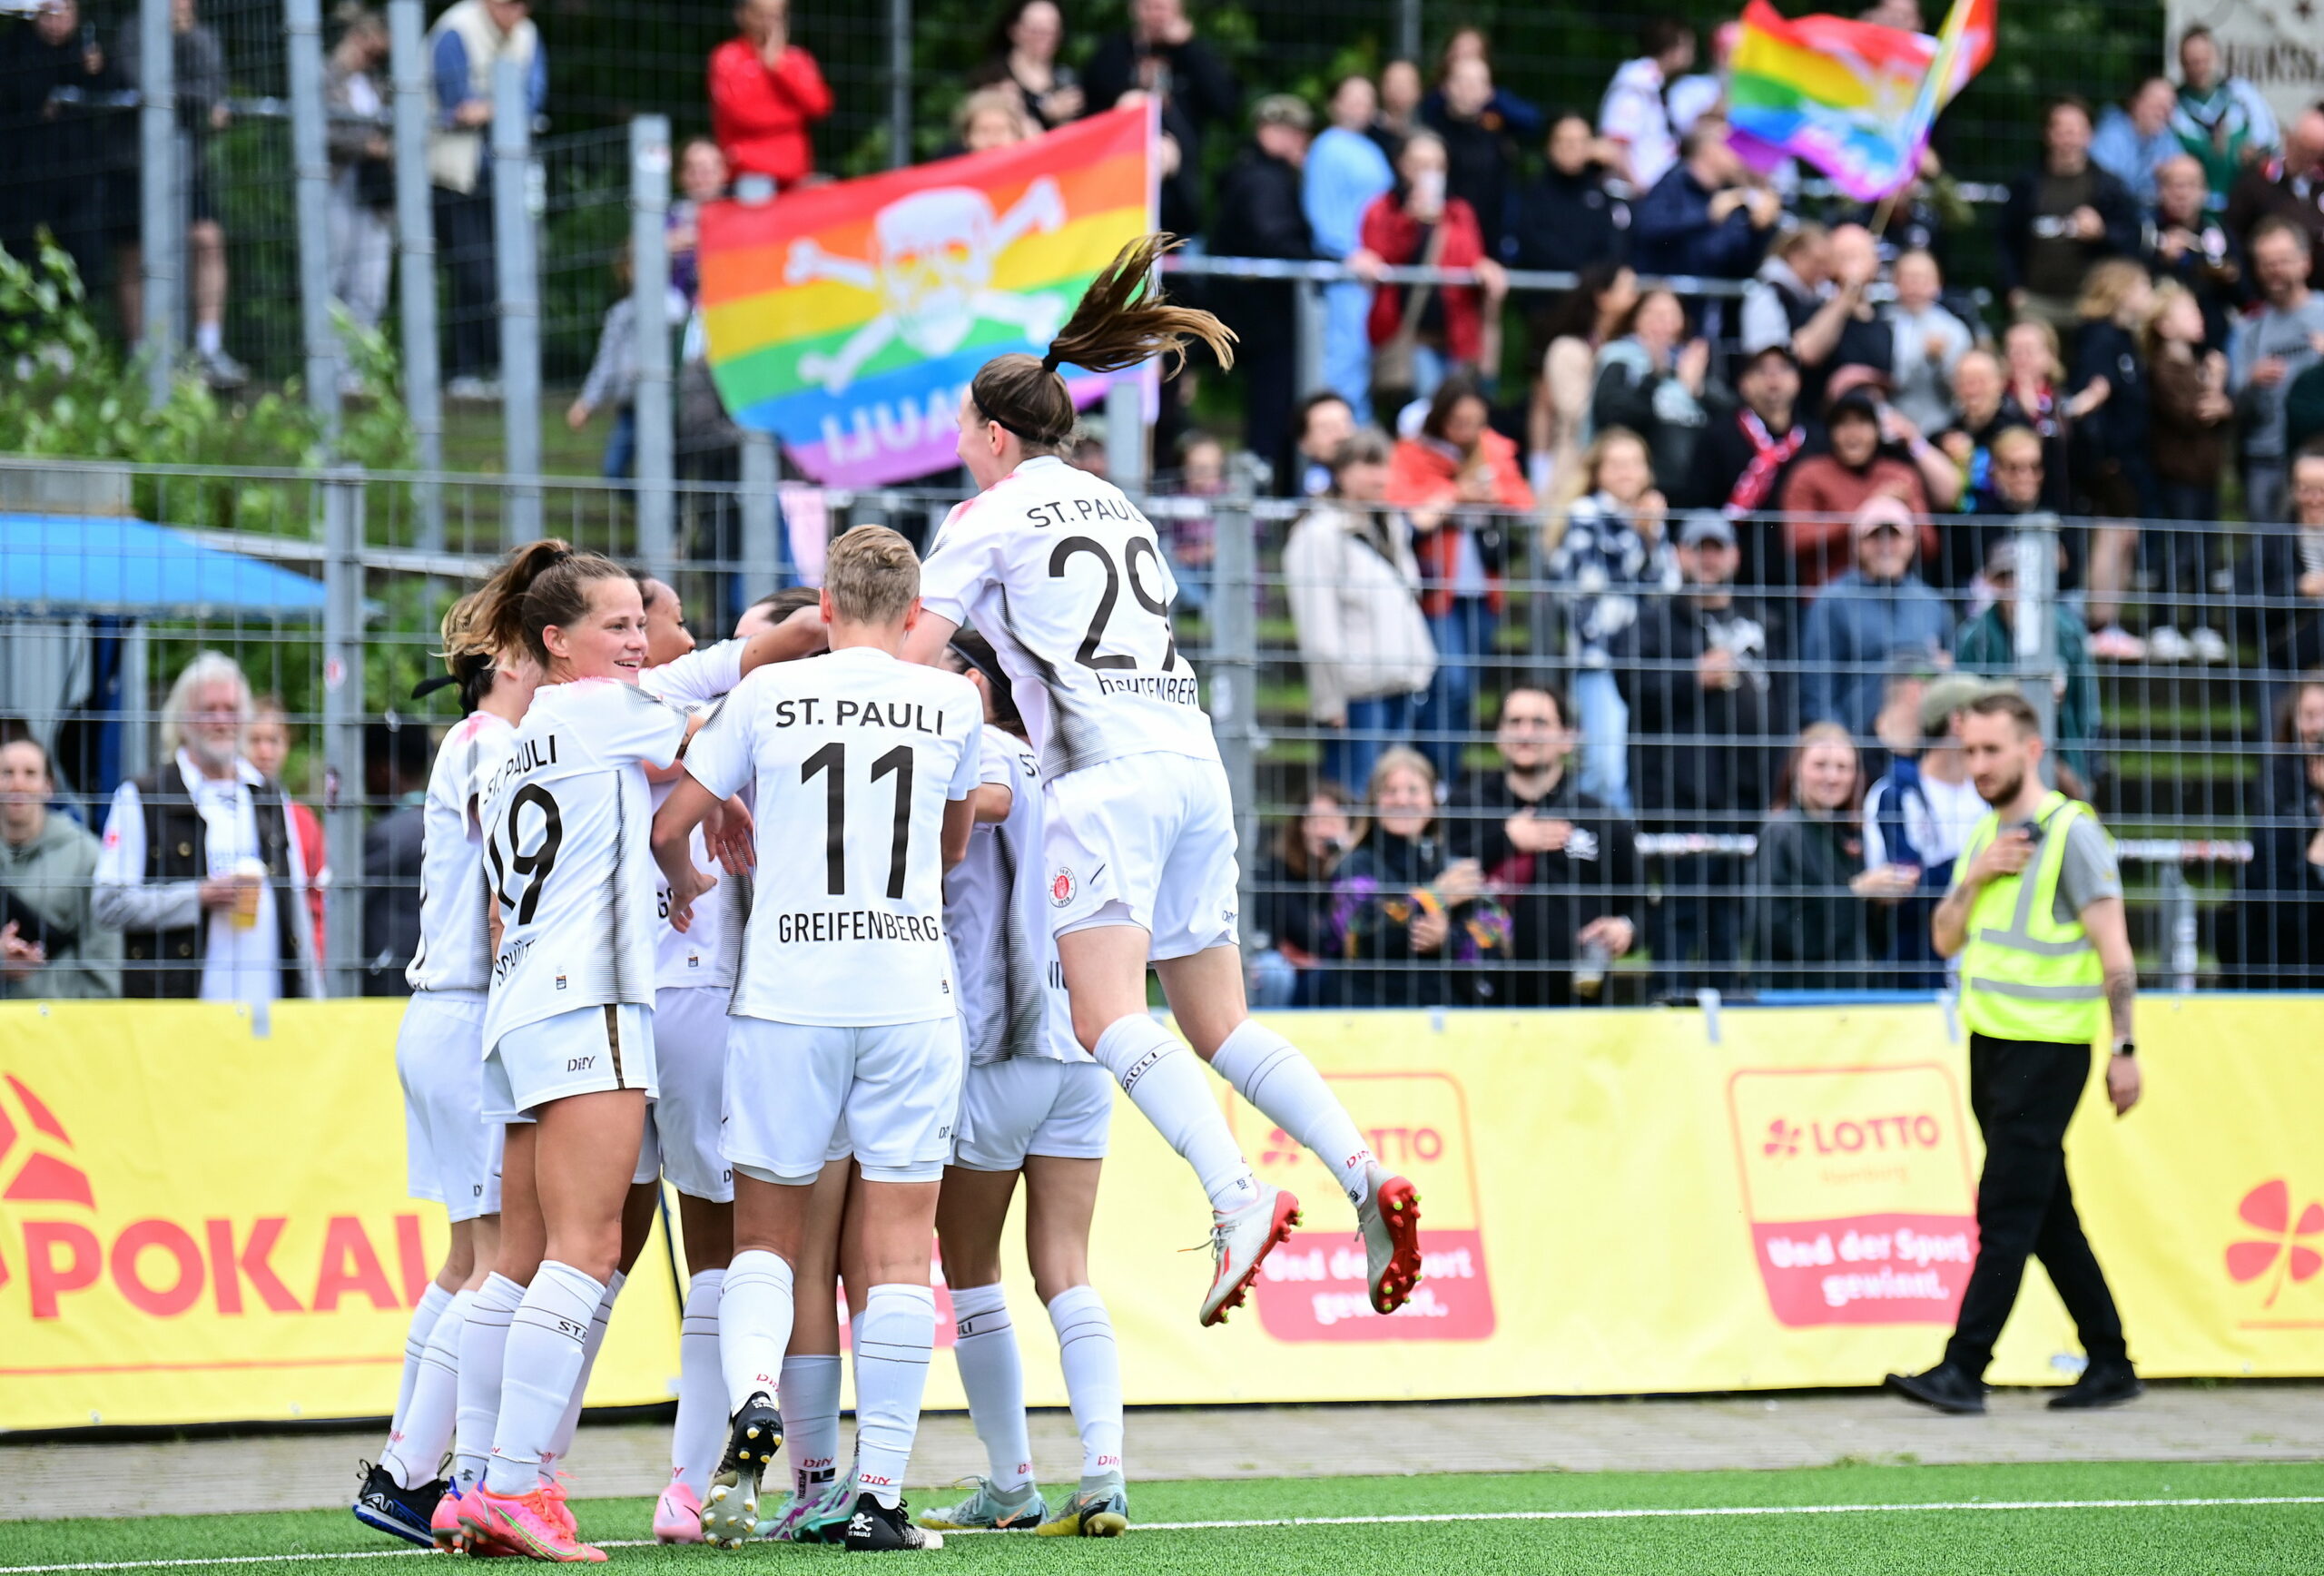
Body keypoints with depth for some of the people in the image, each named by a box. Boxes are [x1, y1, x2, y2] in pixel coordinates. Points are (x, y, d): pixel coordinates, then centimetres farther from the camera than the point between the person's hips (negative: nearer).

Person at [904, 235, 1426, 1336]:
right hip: (1195, 761, 8)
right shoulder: (1116, 509, 25)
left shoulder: (990, 517, 4)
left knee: (1109, 1018, -16)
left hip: (1107, 775, -7)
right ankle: (1366, 1176, -11)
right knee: (1217, 1025, 9)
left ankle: (1238, 1198, -36)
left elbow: (908, 656, 2)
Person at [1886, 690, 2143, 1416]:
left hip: (2046, 1048, -8)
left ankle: (1963, 1370, -13)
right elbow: (1945, 940, 14)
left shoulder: (2071, 831, -10)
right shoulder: (1984, 835, 15)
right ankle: (2109, 1363, 17)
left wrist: (2124, 1049, -16)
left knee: (2006, 1213, -10)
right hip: (1990, 1043, 8)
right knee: (2048, 1217, 11)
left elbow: (2115, 952, -12)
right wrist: (1974, 877, -4)